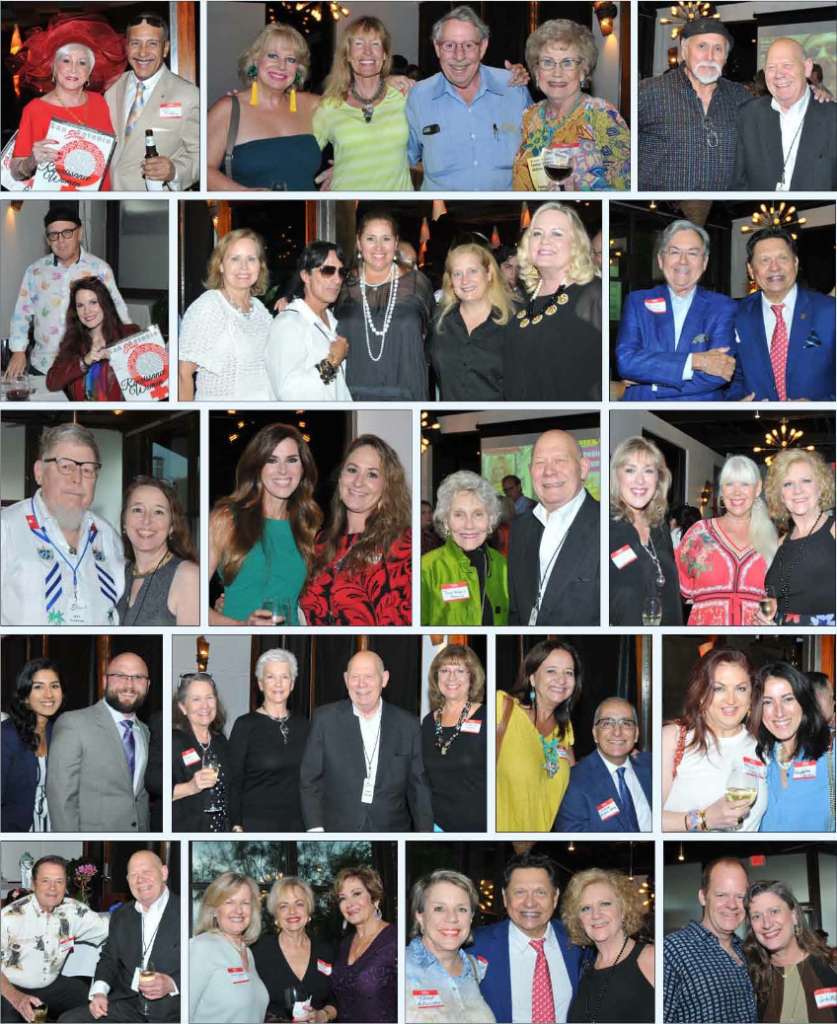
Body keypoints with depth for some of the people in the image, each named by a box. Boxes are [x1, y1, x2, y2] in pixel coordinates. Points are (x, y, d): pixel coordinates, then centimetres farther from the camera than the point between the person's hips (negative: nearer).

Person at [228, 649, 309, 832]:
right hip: (256, 822, -4)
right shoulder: (245, 725, -3)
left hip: (296, 823, 4)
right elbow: (233, 781, -3)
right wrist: (236, 826, -9)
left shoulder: (302, 724, 9)